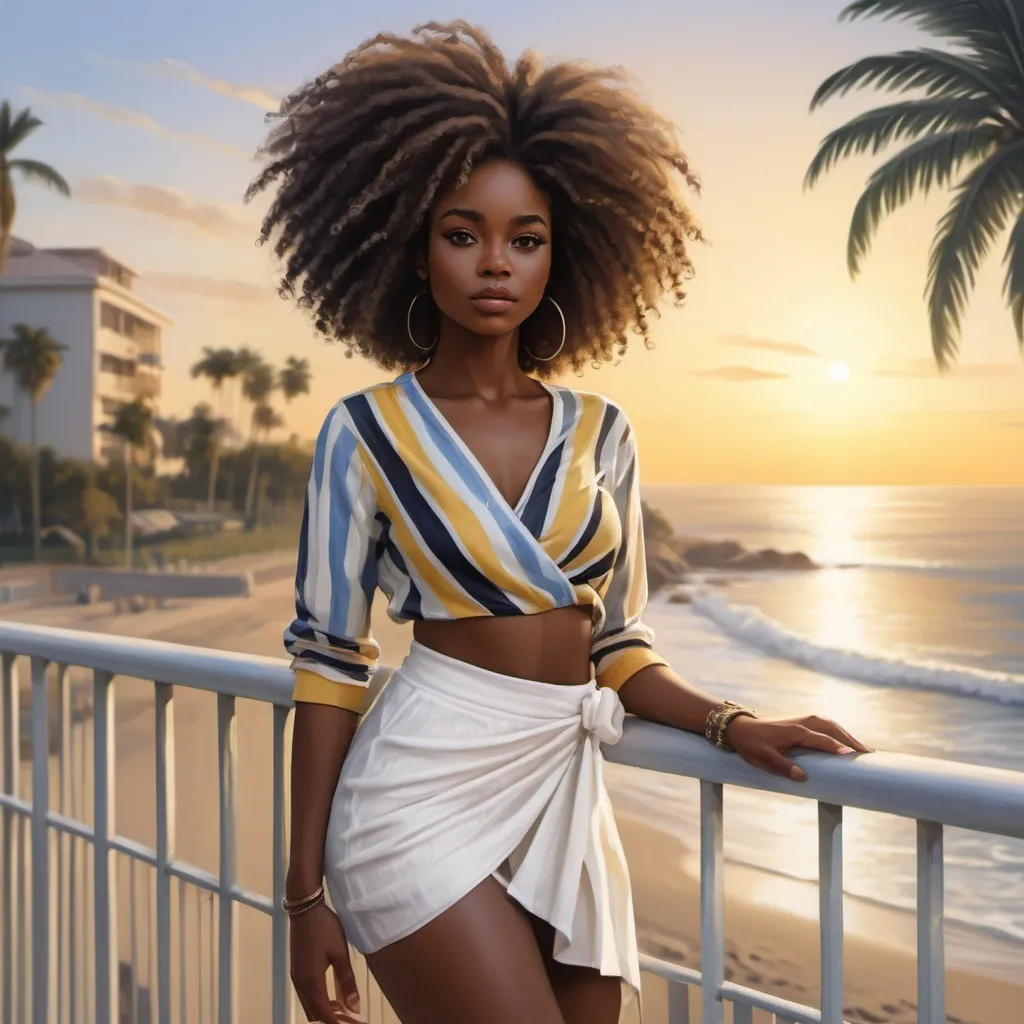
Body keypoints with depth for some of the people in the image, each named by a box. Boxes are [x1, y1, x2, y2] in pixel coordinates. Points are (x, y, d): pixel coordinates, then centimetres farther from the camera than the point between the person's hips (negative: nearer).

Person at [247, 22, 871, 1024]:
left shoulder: (600, 432, 9)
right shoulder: (366, 432, -2)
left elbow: (615, 643, 13)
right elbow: (328, 660, -2)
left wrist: (726, 722, -4)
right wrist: (305, 892, -3)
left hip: (565, 794, 5)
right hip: (423, 798, -4)